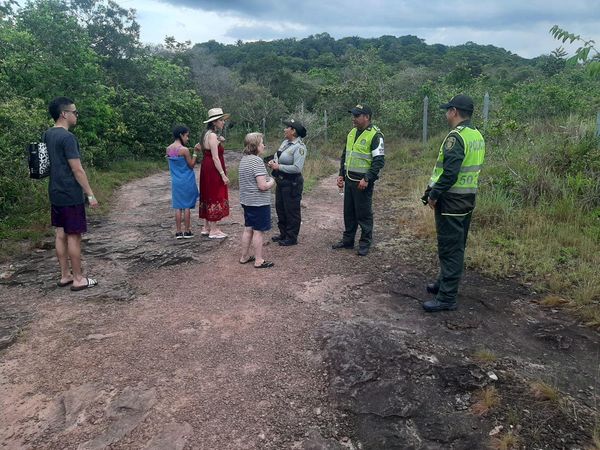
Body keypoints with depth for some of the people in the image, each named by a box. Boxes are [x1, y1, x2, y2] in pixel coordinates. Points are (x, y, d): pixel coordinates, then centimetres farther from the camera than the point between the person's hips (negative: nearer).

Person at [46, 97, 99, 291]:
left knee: (60, 234, 12)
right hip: (71, 195, -9)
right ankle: (78, 279, 7)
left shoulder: (48, 135, 10)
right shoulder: (67, 137, -18)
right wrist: (90, 194, -15)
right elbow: (77, 170, -19)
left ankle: (65, 275, 22)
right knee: (73, 236, -2)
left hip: (56, 193, 9)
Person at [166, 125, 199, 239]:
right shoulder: (184, 150, -16)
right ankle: (187, 231, 10)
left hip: (176, 182, 5)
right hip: (187, 182, -5)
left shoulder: (168, 149, 3)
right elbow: (191, 165, -9)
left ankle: (178, 232, 12)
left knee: (178, 207, 9)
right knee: (187, 206, 4)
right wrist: (195, 153, -6)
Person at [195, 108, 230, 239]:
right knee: (215, 198, -3)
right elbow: (215, 158, -21)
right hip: (213, 170, -10)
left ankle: (207, 227, 23)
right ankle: (214, 230, 4)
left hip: (206, 169, 10)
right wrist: (223, 175, -21)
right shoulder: (212, 135, -17)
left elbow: (197, 147, 20)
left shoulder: (207, 134, 11)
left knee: (208, 197, 14)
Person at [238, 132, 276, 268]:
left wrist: (267, 180, 16)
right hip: (259, 202, -9)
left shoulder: (244, 159, 9)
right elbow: (262, 186, -24)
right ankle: (259, 261, 9)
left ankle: (244, 257, 27)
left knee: (248, 229, 17)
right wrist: (271, 182, -5)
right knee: (258, 231, 1)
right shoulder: (257, 161, -20)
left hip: (246, 201, 9)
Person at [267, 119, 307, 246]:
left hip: (292, 183, -9)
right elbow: (277, 155, 20)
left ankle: (292, 238, 16)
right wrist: (273, 161, -3)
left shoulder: (299, 147, -18)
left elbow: (297, 168, -25)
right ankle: (283, 233, 34)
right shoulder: (285, 142, 7)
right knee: (280, 208, 18)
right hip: (281, 181, 9)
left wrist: (278, 167, -21)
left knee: (291, 210, 3)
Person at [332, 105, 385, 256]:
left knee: (364, 214, 1)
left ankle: (365, 244, 13)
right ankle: (347, 240, 27)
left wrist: (367, 179, -22)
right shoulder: (352, 133, 12)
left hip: (363, 182, -7)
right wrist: (341, 175, 13)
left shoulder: (375, 135, -12)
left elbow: (379, 161, -17)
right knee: (348, 212, 15)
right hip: (349, 181, 7)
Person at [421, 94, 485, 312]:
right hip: (468, 198, 10)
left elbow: (450, 172, -26)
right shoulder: (478, 136, 12)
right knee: (456, 246, 18)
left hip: (452, 200, -10)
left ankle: (447, 297, 2)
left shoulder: (456, 137, -18)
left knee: (449, 248, -4)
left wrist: (433, 194, -15)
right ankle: (444, 283, 33)